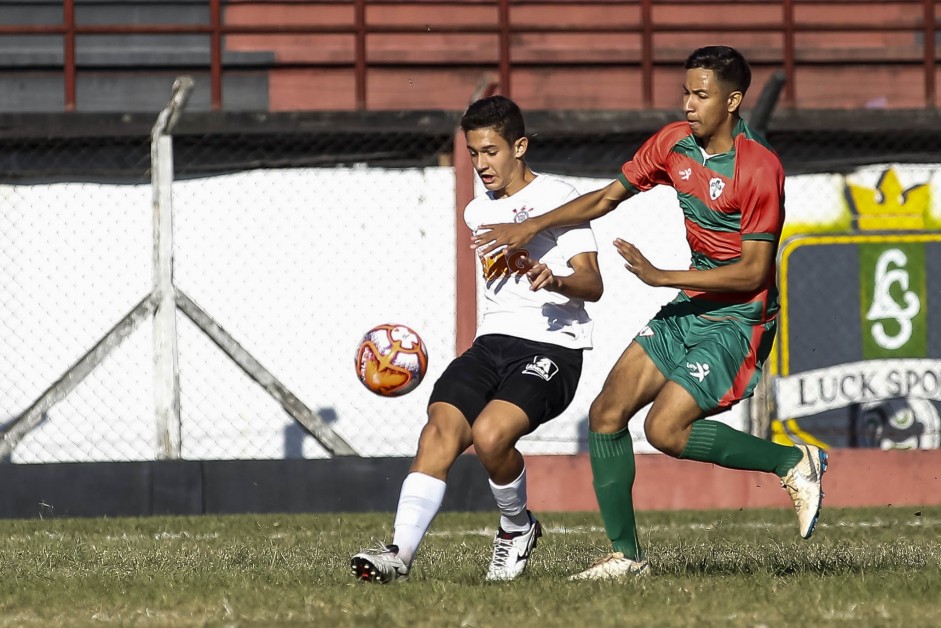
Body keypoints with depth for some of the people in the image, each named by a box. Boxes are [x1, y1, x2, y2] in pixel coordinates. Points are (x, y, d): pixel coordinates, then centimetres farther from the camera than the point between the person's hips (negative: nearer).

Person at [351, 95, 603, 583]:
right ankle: (401, 552, -31)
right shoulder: (478, 213, 20)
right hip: (493, 340, 6)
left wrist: (554, 280, -30)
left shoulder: (557, 198, -3)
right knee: (439, 431, -19)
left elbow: (592, 285, -14)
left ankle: (517, 528, -1)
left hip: (553, 346, -6)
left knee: (490, 434, -29)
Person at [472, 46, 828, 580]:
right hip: (688, 311, 8)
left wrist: (661, 276, -22)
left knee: (666, 429, -20)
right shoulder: (675, 143, 2)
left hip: (739, 321, -8)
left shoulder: (759, 169, -19)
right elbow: (607, 197, 15)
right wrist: (533, 226, 6)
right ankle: (626, 553, 6)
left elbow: (754, 273, -20)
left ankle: (794, 463, -4)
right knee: (607, 414, -2)